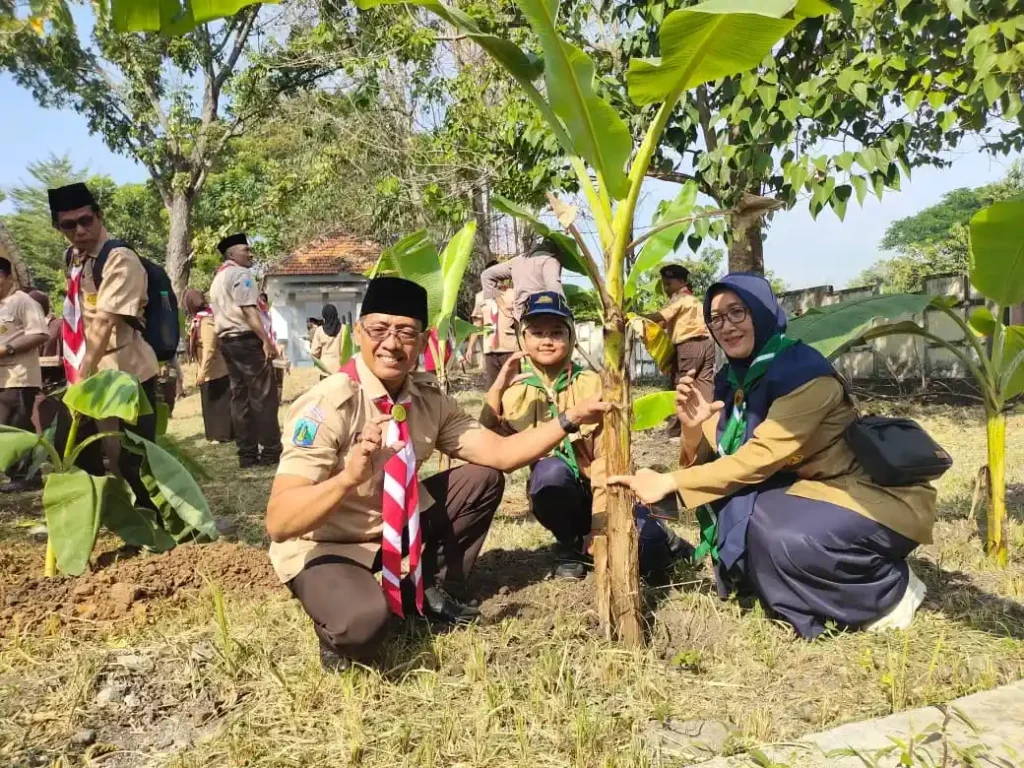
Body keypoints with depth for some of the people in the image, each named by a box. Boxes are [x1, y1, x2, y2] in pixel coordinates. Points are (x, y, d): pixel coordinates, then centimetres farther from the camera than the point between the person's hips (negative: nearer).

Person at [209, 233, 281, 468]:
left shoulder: (217, 279, 23)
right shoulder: (240, 274, -8)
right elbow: (248, 309, -19)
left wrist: (221, 343, 22)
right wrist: (266, 340, -23)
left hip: (226, 340, 10)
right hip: (246, 339, -10)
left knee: (240, 396, 7)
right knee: (264, 395, -7)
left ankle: (247, 453, 8)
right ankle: (270, 452, -7)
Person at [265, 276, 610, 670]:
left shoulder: (428, 397, -9)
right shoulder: (328, 405, -28)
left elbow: (498, 453, -9)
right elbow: (279, 521, -34)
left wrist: (569, 419, -20)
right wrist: (349, 477, -51)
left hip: (395, 526, 7)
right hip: (324, 547, -6)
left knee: (483, 479, -5)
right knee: (363, 621, -37)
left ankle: (433, 591, 10)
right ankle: (339, 626, 1)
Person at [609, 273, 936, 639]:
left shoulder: (804, 370, -22)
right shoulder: (731, 379, 1)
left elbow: (763, 456, -30)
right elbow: (710, 463, -2)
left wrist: (669, 482, -30)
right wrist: (692, 430, -24)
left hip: (873, 497, -7)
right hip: (809, 490, 8)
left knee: (783, 539, -32)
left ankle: (889, 589, -3)